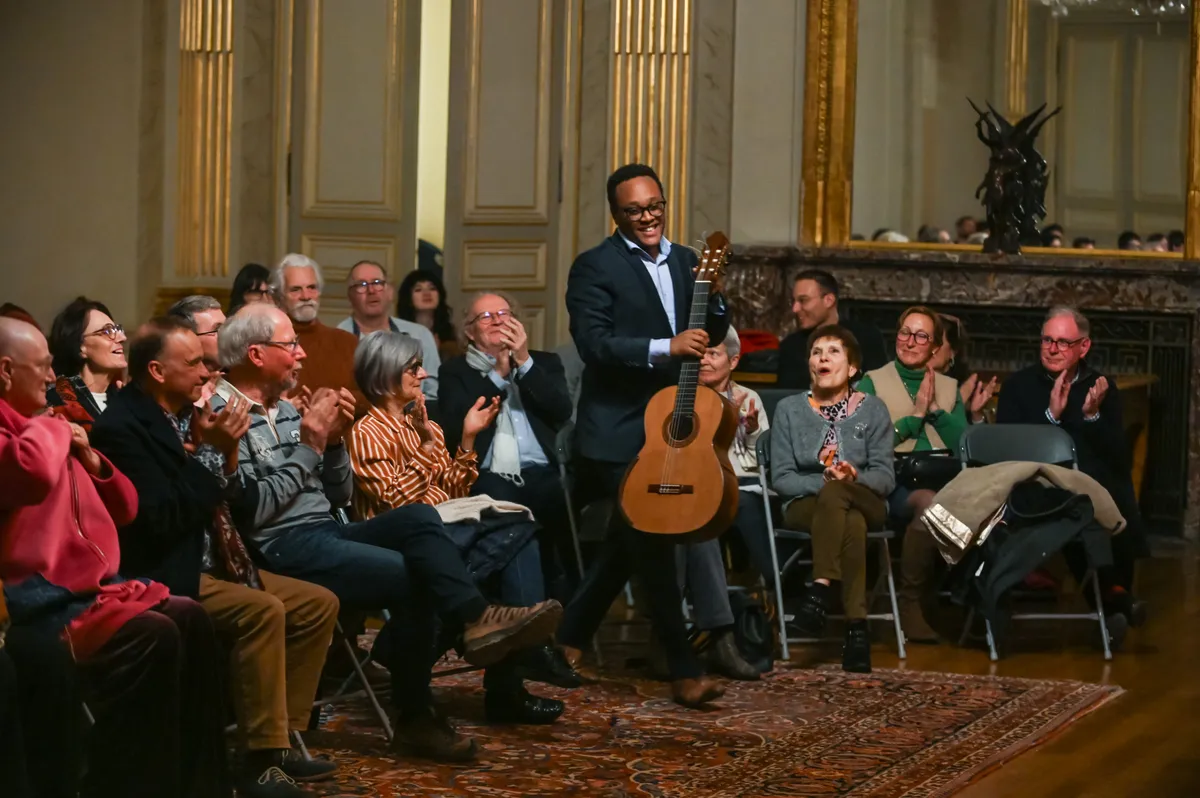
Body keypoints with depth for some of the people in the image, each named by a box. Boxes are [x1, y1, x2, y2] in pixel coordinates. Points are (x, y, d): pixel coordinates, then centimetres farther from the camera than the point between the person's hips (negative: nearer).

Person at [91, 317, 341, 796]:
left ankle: (283, 737, 8)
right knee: (263, 610, -30)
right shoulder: (123, 428, -16)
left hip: (209, 562, 10)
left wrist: (226, 451, -4)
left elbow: (225, 500, 15)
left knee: (319, 604, 4)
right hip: (164, 575, -10)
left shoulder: (186, 414, 9)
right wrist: (212, 451, -22)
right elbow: (161, 520, -24)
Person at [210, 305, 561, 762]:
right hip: (281, 548, -8)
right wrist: (310, 445, -13)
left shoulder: (285, 410, 19)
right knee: (412, 577, -24)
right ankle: (416, 718, -16)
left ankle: (476, 622, -30)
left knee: (418, 517, -18)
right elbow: (252, 510, -19)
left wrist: (332, 440, 2)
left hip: (326, 533, 8)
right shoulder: (224, 415, -9)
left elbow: (339, 496, 20)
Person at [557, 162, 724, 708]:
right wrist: (664, 349, -28)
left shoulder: (685, 261, 13)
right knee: (653, 546, -8)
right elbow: (592, 342, -19)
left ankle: (569, 638, 28)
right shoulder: (595, 267, -8)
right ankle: (684, 672, -6)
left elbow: (707, 334, 17)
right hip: (618, 432, -7)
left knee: (628, 545, 14)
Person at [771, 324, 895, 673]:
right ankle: (856, 626, -42)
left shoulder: (872, 409, 9)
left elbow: (885, 477, 0)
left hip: (865, 501, 0)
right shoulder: (789, 409, 9)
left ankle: (821, 590, -41)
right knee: (852, 524, -36)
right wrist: (824, 481, -17)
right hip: (806, 502, 0)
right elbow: (781, 478, 1)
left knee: (835, 496, -38)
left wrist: (853, 478, -22)